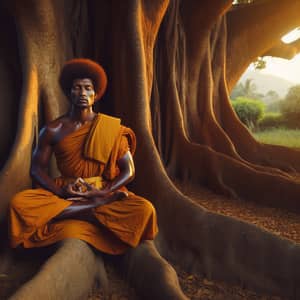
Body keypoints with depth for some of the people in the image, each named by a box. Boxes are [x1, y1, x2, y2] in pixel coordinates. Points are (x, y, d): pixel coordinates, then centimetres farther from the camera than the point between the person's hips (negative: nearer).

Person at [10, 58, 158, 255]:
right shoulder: (53, 130, 1)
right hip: (64, 194, 2)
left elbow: (128, 170, -1)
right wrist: (60, 191, -14)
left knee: (145, 209, -27)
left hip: (103, 193, -1)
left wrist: (104, 192, -17)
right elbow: (37, 169, 5)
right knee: (19, 203, -27)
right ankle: (98, 208, -21)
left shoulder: (112, 128, -1)